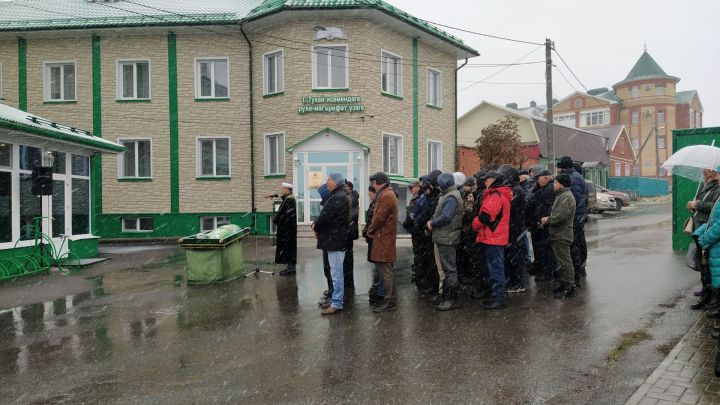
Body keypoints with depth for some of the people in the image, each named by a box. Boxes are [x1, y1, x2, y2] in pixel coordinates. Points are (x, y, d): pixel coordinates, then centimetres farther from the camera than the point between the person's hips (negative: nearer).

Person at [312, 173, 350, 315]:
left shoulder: (338, 198, -18)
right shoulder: (337, 196, 16)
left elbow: (326, 217, -22)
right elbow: (326, 215, 16)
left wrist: (315, 226, -4)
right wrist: (317, 225, 0)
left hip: (335, 239, -11)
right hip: (334, 238, 11)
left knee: (336, 272, -5)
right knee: (336, 271, 17)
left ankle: (337, 303, 0)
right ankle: (336, 298, 26)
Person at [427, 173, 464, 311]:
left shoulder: (451, 198, -16)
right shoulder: (446, 196, 17)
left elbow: (445, 217, -26)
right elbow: (438, 213, 18)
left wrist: (432, 223, -11)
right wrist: (431, 221, -1)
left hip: (447, 238, -10)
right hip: (442, 237, 10)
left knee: (449, 269, -4)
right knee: (443, 267, 17)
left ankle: (451, 299, 3)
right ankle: (444, 295, 27)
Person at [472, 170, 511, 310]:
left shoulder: (495, 195, -16)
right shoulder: (500, 194, 18)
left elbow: (486, 215, -23)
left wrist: (475, 224, -6)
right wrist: (478, 223, 10)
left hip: (493, 238, -11)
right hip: (497, 237, 11)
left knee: (495, 269, -6)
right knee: (497, 268, 16)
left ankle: (499, 299, -1)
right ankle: (498, 297, 25)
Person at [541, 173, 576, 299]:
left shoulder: (566, 197, -18)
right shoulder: (562, 195, 17)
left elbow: (559, 217, -25)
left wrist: (547, 220, -10)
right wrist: (547, 220, 7)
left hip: (562, 235, -11)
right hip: (559, 235, 11)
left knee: (565, 262, -5)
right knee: (562, 261, 17)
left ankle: (569, 288, 1)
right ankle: (563, 284, 26)